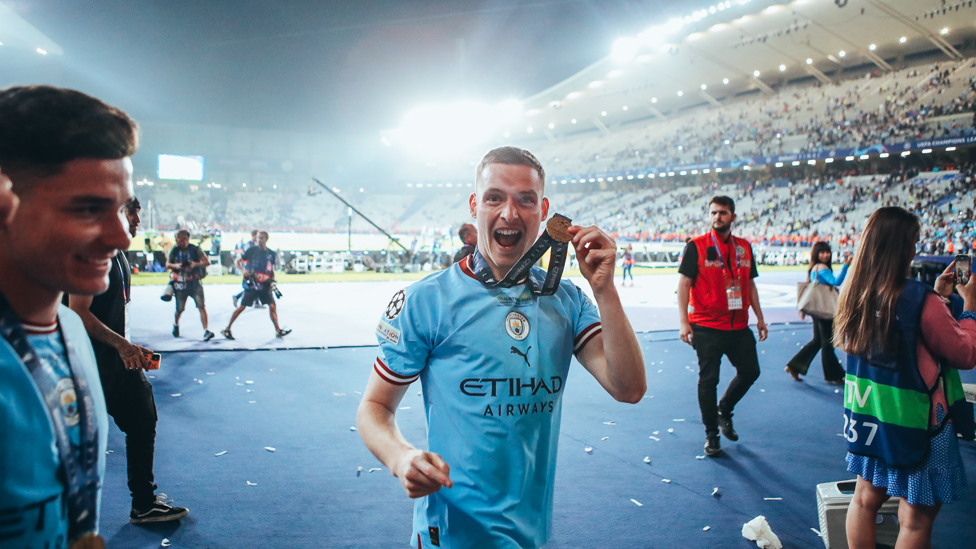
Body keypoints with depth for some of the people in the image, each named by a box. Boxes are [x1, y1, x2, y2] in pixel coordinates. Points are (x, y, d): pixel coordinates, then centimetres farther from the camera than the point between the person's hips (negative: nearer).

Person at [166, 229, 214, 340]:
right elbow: (167, 264, 11)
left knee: (201, 306, -15)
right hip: (180, 284, 2)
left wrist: (195, 264, -22)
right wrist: (175, 266, -12)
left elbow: (207, 262, -5)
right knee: (180, 309, 11)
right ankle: (176, 324, 43)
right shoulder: (175, 251, 4)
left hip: (195, 282, -2)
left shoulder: (195, 249, -4)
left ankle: (206, 331, -16)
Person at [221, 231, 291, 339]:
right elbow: (238, 262, 2)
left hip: (264, 286, 4)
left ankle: (278, 330, 7)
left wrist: (272, 280, 2)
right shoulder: (252, 250, -3)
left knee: (272, 305, -2)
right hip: (251, 285, -4)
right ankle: (227, 329, 8)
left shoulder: (271, 254, 7)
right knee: (242, 307, -2)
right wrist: (244, 270, -16)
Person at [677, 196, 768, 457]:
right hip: (707, 326, -5)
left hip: (739, 325, 5)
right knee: (708, 379, 0)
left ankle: (724, 411, 35)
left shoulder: (744, 247, 10)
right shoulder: (696, 247, -6)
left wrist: (759, 318, 14)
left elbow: (750, 284, 17)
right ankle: (711, 435, 15)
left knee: (750, 371, 10)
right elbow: (683, 284, -9)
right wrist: (684, 322, -16)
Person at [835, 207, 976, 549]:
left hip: (867, 417, 7)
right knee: (916, 517, 7)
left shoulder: (855, 294, -1)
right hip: (915, 424, -6)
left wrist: (937, 297, 19)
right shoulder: (920, 301, -22)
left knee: (866, 498, 19)